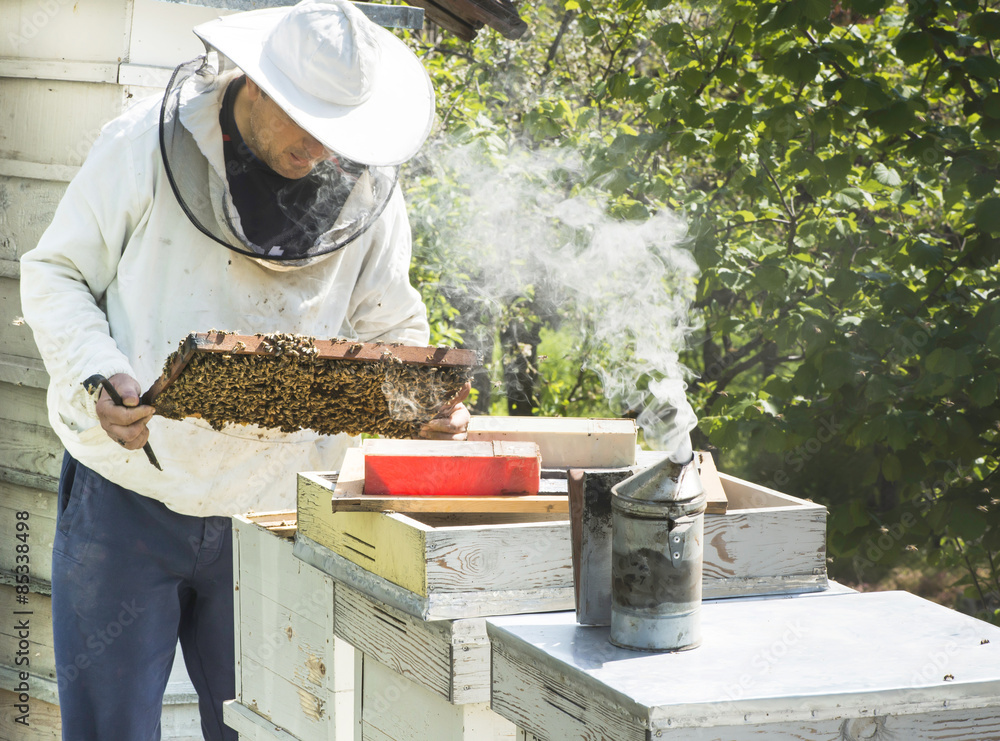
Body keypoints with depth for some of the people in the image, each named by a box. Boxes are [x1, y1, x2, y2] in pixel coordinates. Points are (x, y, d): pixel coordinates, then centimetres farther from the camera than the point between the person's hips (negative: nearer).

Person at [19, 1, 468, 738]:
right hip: (128, 502, -2)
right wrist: (99, 379, -19)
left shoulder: (369, 193, 0)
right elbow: (55, 276, -1)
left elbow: (390, 330, 10)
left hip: (270, 511, 2)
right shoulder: (146, 146, -8)